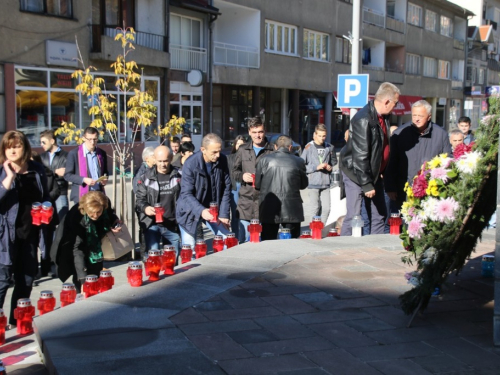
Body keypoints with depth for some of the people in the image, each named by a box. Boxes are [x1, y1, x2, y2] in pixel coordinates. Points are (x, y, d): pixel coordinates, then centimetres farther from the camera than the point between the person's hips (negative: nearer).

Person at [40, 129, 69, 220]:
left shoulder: (65, 155, 1)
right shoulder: (42, 156, 14)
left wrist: (49, 173, -11)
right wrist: (55, 171, -12)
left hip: (60, 193, -4)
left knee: (63, 219, -5)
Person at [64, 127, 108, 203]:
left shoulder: (102, 154, 10)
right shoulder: (74, 153, -3)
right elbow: (67, 175, -3)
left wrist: (105, 179, -1)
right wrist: (83, 180, -17)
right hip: (82, 196, -4)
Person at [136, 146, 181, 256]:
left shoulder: (178, 176, 3)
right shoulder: (147, 177, 2)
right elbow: (140, 198, 3)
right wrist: (145, 208, -18)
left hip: (172, 225, 2)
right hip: (152, 224, -2)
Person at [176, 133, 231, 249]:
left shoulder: (222, 160, -8)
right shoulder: (190, 164, -21)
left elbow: (226, 188, -1)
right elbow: (186, 194, -21)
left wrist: (224, 214, -6)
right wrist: (201, 211, -36)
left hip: (213, 209, 4)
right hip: (191, 211, -4)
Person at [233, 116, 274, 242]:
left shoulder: (272, 151, -1)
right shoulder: (242, 150, 13)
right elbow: (235, 172, 20)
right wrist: (242, 176, -1)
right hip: (246, 202, 3)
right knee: (245, 240, 5)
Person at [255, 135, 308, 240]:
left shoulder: (264, 160, -2)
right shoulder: (298, 162, -2)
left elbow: (257, 185, 4)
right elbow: (303, 185, 10)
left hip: (268, 211, 1)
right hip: (292, 211, 0)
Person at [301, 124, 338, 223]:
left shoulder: (330, 147, 8)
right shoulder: (309, 147, -3)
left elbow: (334, 162, 24)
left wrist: (331, 167, 3)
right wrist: (316, 167, -13)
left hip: (325, 183, 3)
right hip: (313, 183, -3)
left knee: (326, 208, 2)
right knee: (315, 208, 0)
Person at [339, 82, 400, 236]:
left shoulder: (382, 116, 4)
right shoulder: (363, 119, -24)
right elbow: (360, 155, -25)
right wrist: (366, 184, -23)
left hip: (374, 173, 9)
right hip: (356, 173, -9)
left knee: (379, 216, 11)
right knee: (354, 217, -6)